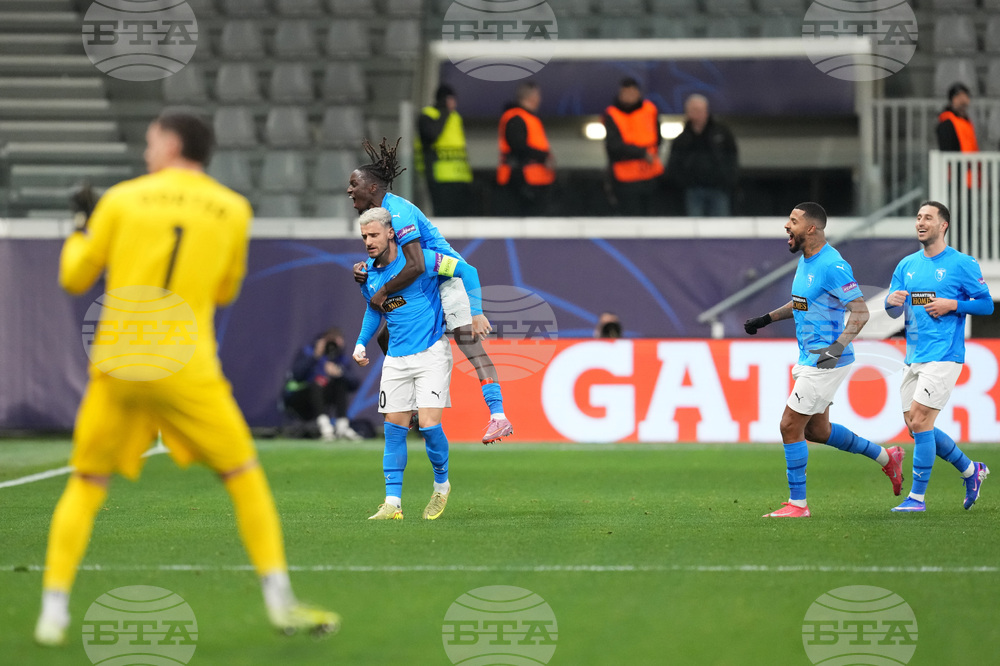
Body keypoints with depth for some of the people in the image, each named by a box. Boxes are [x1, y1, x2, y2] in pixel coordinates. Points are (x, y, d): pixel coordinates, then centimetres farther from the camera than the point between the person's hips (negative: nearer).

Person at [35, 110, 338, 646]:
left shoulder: (121, 200, 3)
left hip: (117, 366, 1)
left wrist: (80, 234, 30)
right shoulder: (232, 210, 4)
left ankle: (53, 611, 2)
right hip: (186, 370, -1)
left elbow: (75, 278, 11)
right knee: (244, 477, 11)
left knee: (85, 485, 12)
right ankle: (280, 602, 5)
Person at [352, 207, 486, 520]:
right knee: (394, 428, 1)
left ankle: (442, 483, 12)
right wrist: (361, 343, 11)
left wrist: (475, 312, -10)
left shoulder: (417, 259, -12)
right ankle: (393, 503, 5)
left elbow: (466, 270, -5)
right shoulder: (369, 274, 6)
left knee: (429, 424, -14)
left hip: (431, 353, -5)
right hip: (396, 359, 5)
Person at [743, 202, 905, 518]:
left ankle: (797, 503, 2)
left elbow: (860, 311, -22)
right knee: (817, 430, 17)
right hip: (809, 359, 10)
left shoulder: (832, 265, -20)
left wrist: (838, 346, -34)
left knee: (790, 426, -7)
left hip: (827, 361, -10)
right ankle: (886, 458, 30)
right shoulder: (805, 261, 10)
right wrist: (766, 319, 22)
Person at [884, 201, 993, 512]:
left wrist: (952, 305, -15)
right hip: (914, 357, 7)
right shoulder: (907, 265, 13)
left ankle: (917, 496, -7)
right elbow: (893, 311, 14)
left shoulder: (962, 264, -4)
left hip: (944, 355, -7)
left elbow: (987, 305, -2)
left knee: (919, 419, -14)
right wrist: (892, 302, -9)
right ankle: (971, 472, 26)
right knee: (916, 426, 7)